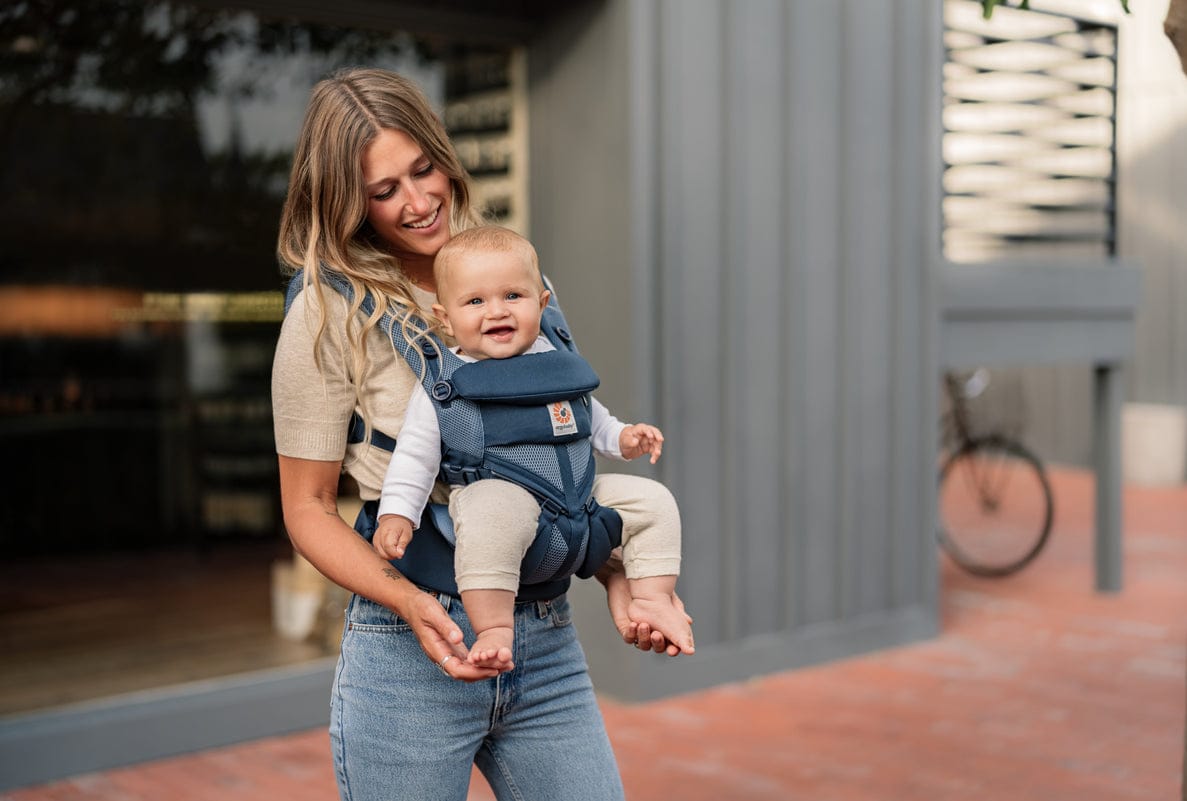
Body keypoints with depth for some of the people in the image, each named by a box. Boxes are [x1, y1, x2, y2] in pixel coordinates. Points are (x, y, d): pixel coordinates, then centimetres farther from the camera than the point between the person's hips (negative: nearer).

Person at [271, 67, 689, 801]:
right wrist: (409, 602, -18)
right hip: (409, 656, -3)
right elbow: (308, 507, -2)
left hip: (547, 641, 4)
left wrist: (617, 577, 1)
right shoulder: (328, 313, -5)